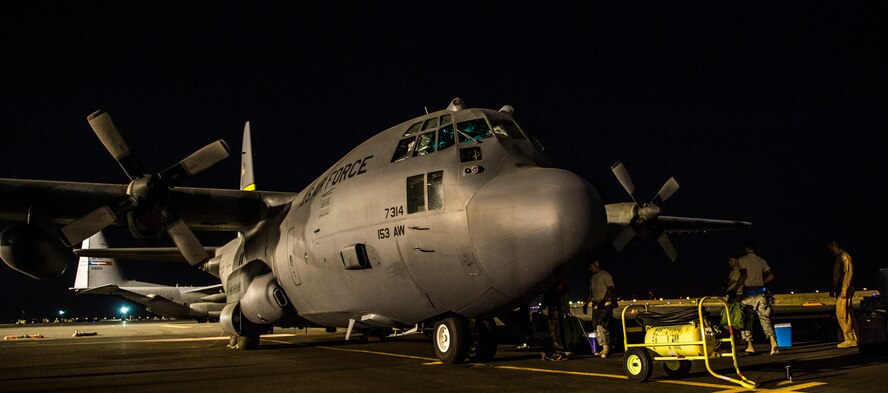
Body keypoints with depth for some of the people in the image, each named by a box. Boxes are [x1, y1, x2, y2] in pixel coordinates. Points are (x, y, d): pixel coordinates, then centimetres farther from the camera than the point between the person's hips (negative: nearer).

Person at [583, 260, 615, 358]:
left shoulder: (605, 275, -2)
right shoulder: (592, 278, 22)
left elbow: (610, 289, -10)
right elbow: (590, 293, 26)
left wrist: (603, 301, -22)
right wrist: (586, 304, 18)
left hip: (605, 304, -8)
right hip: (596, 305, 8)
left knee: (601, 325, -19)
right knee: (596, 328, 3)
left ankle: (607, 347, -12)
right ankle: (604, 348, 7)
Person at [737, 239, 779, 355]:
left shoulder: (741, 260, -1)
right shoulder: (762, 261, 13)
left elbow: (743, 275, -15)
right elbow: (771, 276, 10)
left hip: (748, 292, -3)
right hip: (760, 292, 4)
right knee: (765, 319, 2)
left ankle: (750, 345, 4)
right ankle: (773, 343, -15)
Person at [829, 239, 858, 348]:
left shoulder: (844, 256, -10)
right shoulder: (839, 257, 19)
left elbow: (849, 273, -17)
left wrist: (844, 289, -22)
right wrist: (834, 289, 19)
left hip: (844, 291, -10)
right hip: (840, 291, 10)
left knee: (842, 315, -11)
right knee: (848, 315, 10)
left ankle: (850, 339, -8)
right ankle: (853, 339, 12)